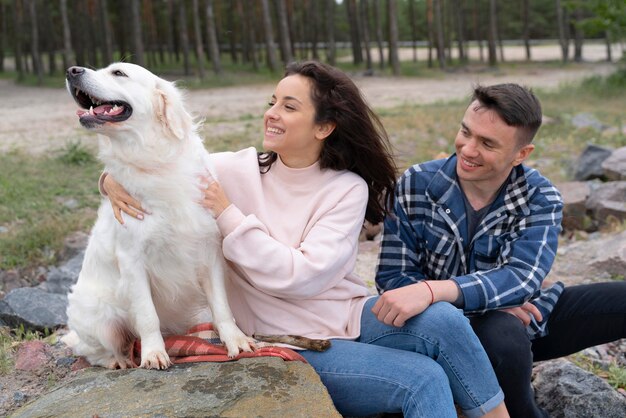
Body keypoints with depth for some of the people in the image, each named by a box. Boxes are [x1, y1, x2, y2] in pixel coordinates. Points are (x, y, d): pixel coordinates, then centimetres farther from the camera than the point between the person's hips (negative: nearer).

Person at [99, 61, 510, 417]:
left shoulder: (349, 188, -6)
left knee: (444, 319, -26)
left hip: (352, 316, 2)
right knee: (424, 380, -22)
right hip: (294, 343, -2)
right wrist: (114, 177, -22)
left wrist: (226, 214, -20)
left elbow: (300, 275, -18)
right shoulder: (237, 172, -6)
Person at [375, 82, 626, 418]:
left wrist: (432, 290, -42)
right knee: (502, 333, -37)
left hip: (527, 315, 2)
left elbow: (522, 278, -25)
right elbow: (392, 277, -11)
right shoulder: (415, 186, -12)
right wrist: (489, 301, -23)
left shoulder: (540, 198, -9)